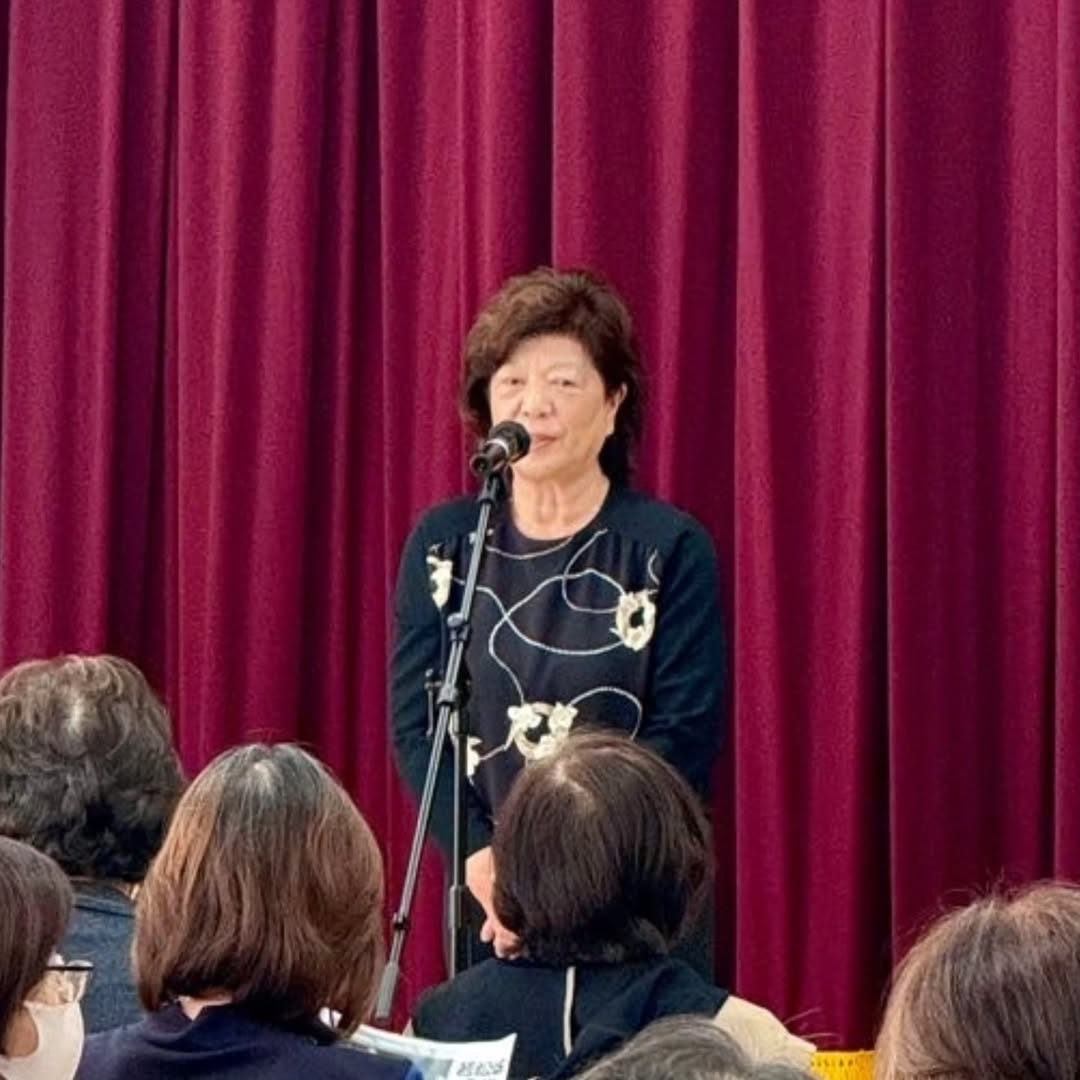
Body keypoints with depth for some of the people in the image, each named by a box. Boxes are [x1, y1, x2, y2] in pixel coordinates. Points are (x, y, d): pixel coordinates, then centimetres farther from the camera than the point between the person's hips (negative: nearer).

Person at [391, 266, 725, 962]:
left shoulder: (671, 550, -3)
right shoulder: (443, 545, 7)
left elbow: (684, 741, -8)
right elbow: (415, 725, 2)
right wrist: (484, 861, -14)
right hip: (482, 905, 3)